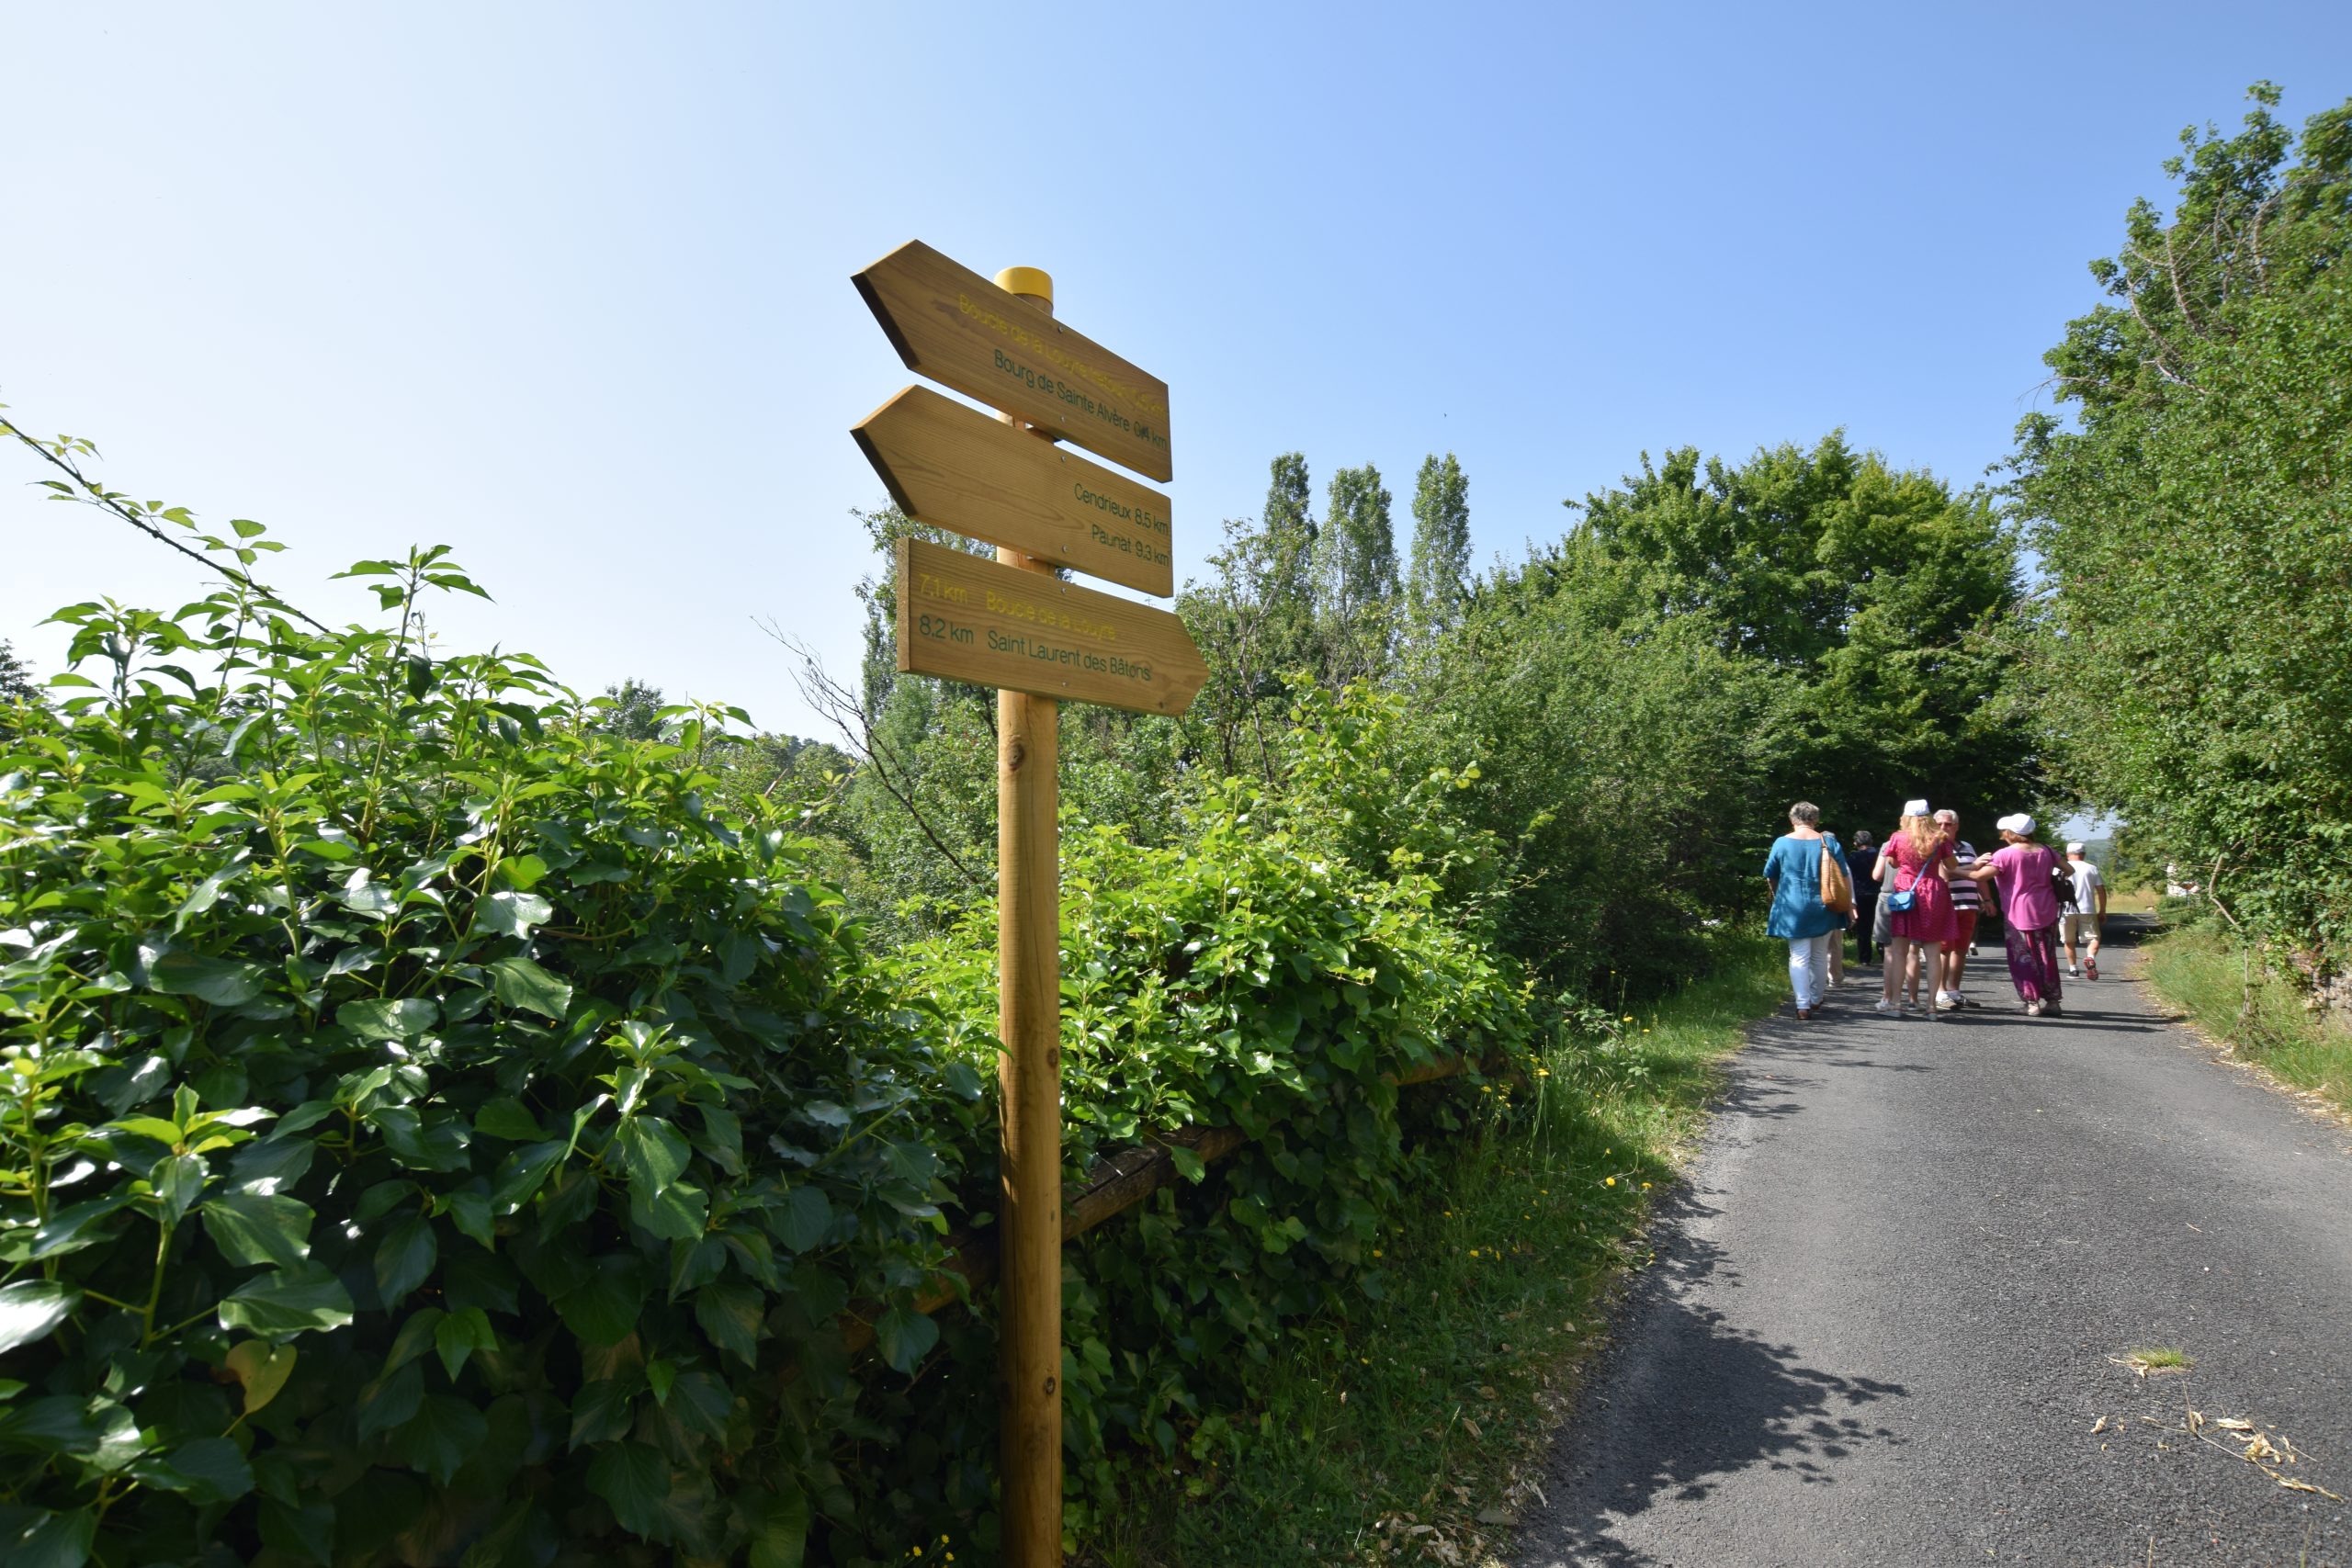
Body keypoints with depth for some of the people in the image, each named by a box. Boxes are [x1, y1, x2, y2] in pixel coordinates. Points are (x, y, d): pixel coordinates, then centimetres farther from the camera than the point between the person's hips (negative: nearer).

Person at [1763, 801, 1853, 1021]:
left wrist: (1778, 896, 25)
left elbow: (1770, 875, 6)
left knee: (1798, 956, 0)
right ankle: (1816, 1000, 26)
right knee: (1820, 956, 15)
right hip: (1822, 908, 2)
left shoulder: (1782, 843, -4)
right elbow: (1844, 876, 4)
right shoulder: (1829, 843, -1)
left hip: (1792, 908, -2)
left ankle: (1803, 1005, -9)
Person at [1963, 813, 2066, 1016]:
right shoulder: (2045, 852, 6)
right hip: (2046, 913, 5)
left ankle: (2032, 1003, 1)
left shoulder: (2005, 855, -13)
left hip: (2018, 914, -5)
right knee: (2046, 958, 13)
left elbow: (1981, 876, -20)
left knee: (2023, 960, 2)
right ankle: (2052, 1001, 16)